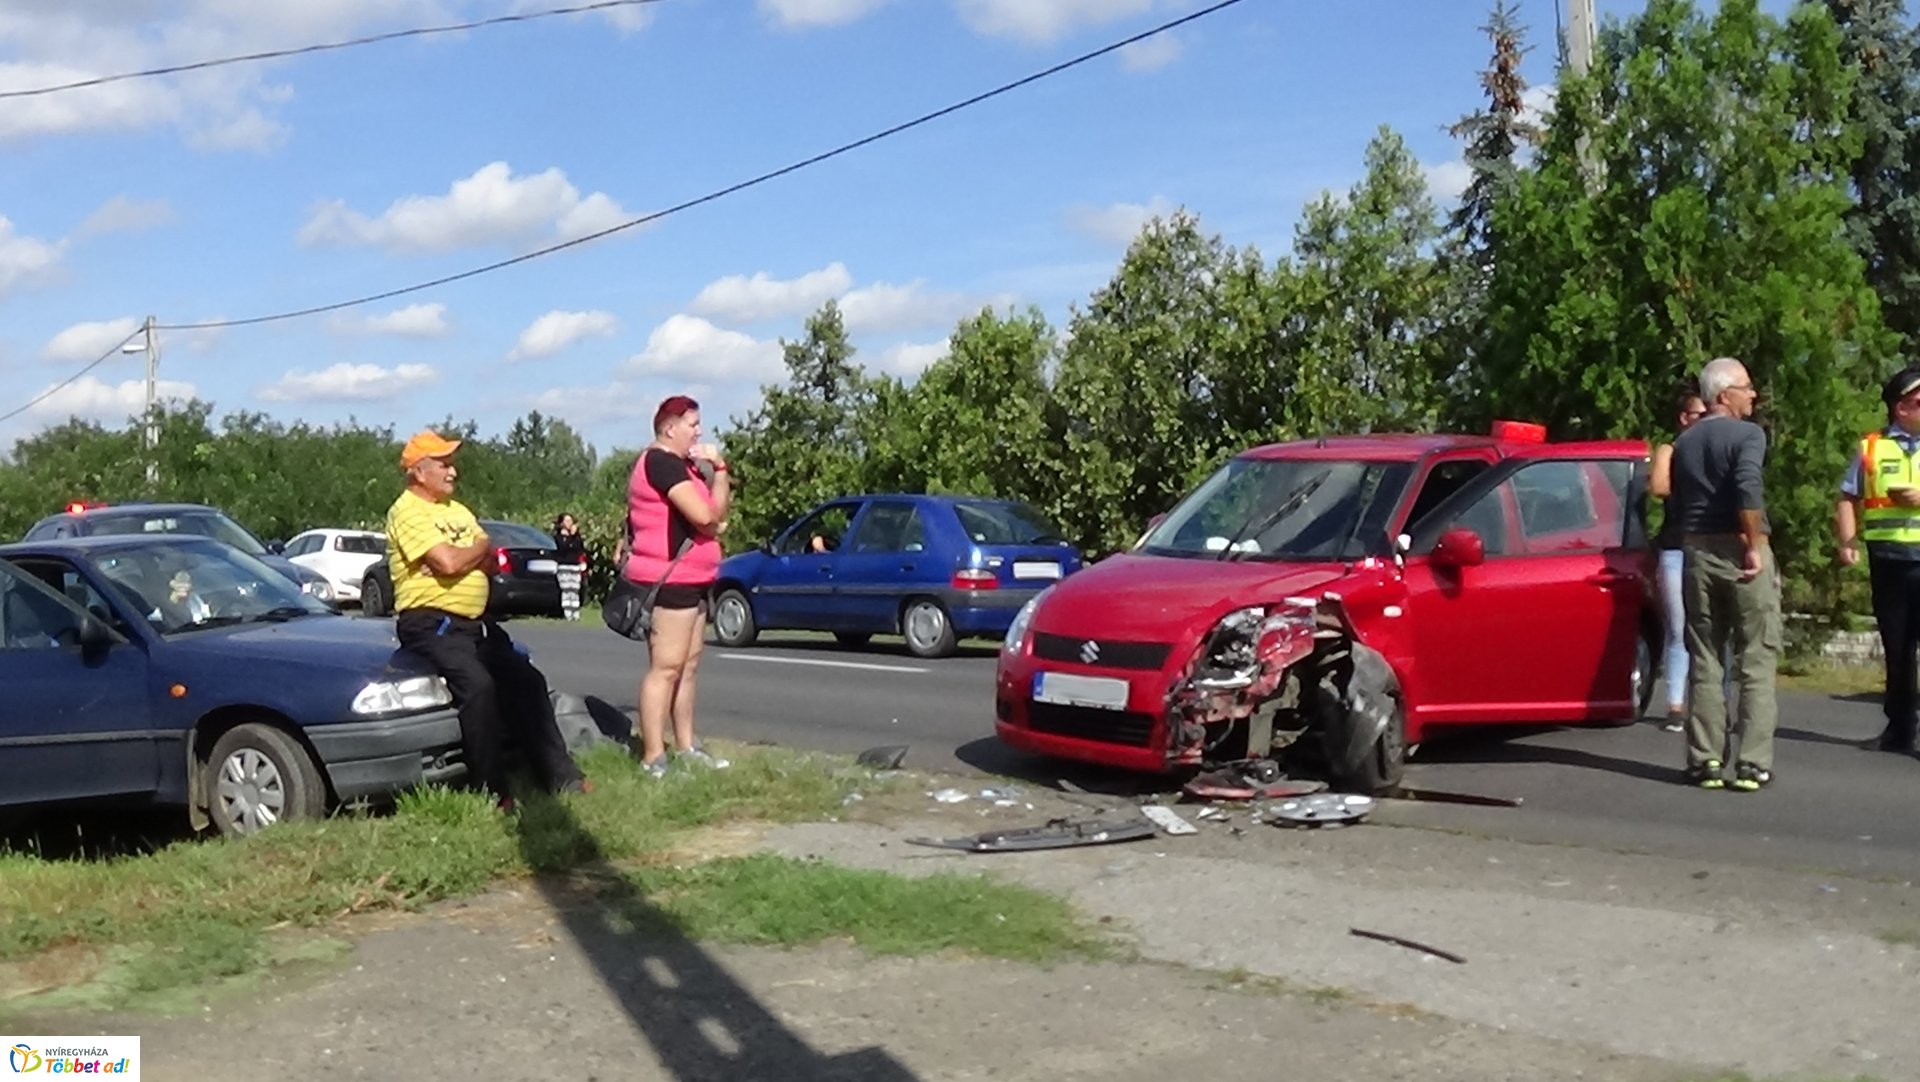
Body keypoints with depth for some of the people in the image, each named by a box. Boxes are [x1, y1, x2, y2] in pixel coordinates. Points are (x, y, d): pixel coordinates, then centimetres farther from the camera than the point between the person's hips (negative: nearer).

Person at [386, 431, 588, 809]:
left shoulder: (457, 510, 20)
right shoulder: (407, 512, -8)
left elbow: (492, 560, 11)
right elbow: (449, 562, -21)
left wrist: (460, 558, -10)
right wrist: (479, 548, -1)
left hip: (475, 621, 9)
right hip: (430, 621, -9)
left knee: (527, 681, 4)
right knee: (477, 685, -29)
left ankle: (561, 776, 11)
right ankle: (492, 792, -22)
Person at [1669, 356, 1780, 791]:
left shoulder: (1684, 442, 14)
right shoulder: (1747, 434, -6)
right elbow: (1748, 489, -22)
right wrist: (1755, 546, -18)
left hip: (1696, 554, 6)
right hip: (1740, 551, -5)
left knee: (1703, 662, 9)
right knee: (1755, 662, 0)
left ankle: (1706, 761, 8)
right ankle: (1752, 764, -2)